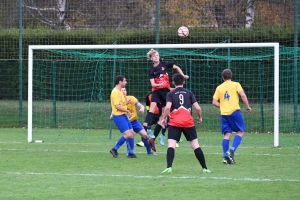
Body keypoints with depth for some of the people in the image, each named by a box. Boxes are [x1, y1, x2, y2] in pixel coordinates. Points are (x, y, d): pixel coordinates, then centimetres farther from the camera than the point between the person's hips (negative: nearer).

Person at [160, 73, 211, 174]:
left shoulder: (170, 94, 4)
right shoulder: (189, 93, 9)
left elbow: (168, 107, -13)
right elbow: (198, 108, 2)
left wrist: (164, 118, 0)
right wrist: (199, 117, 20)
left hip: (174, 123, -2)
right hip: (188, 123, 2)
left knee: (171, 145, -6)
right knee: (195, 145, 8)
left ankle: (169, 167, -24)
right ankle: (204, 168, 11)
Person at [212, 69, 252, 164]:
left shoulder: (219, 88, 11)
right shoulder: (236, 84, 3)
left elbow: (214, 102, 6)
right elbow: (243, 95, -11)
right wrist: (247, 106, -2)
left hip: (224, 113, 3)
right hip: (235, 111, -3)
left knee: (227, 134, 6)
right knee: (240, 132, 5)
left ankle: (225, 156, -2)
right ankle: (232, 150, -14)